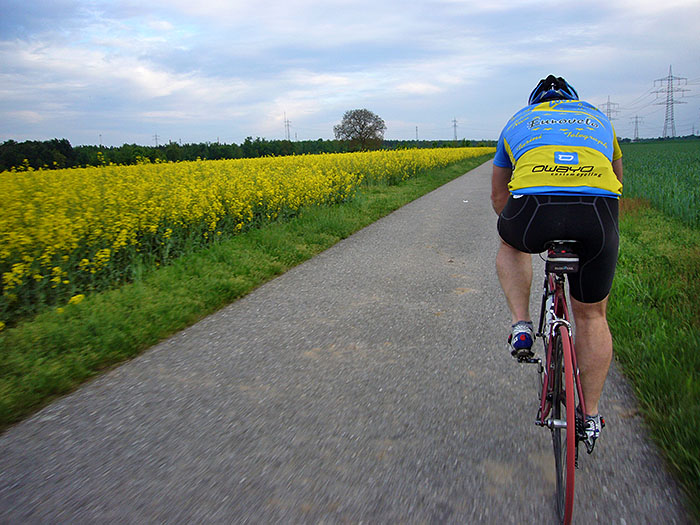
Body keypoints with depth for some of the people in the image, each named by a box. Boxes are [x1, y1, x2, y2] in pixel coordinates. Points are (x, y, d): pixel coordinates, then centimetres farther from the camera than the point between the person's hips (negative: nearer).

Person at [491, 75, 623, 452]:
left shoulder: (516, 121, 32)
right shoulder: (598, 117, 34)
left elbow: (498, 196, 37)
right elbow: (617, 181, 45)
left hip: (533, 209, -1)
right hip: (599, 215, 2)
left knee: (510, 244, 36)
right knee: (591, 316, 21)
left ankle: (521, 325, 18)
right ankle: (591, 419, 32)